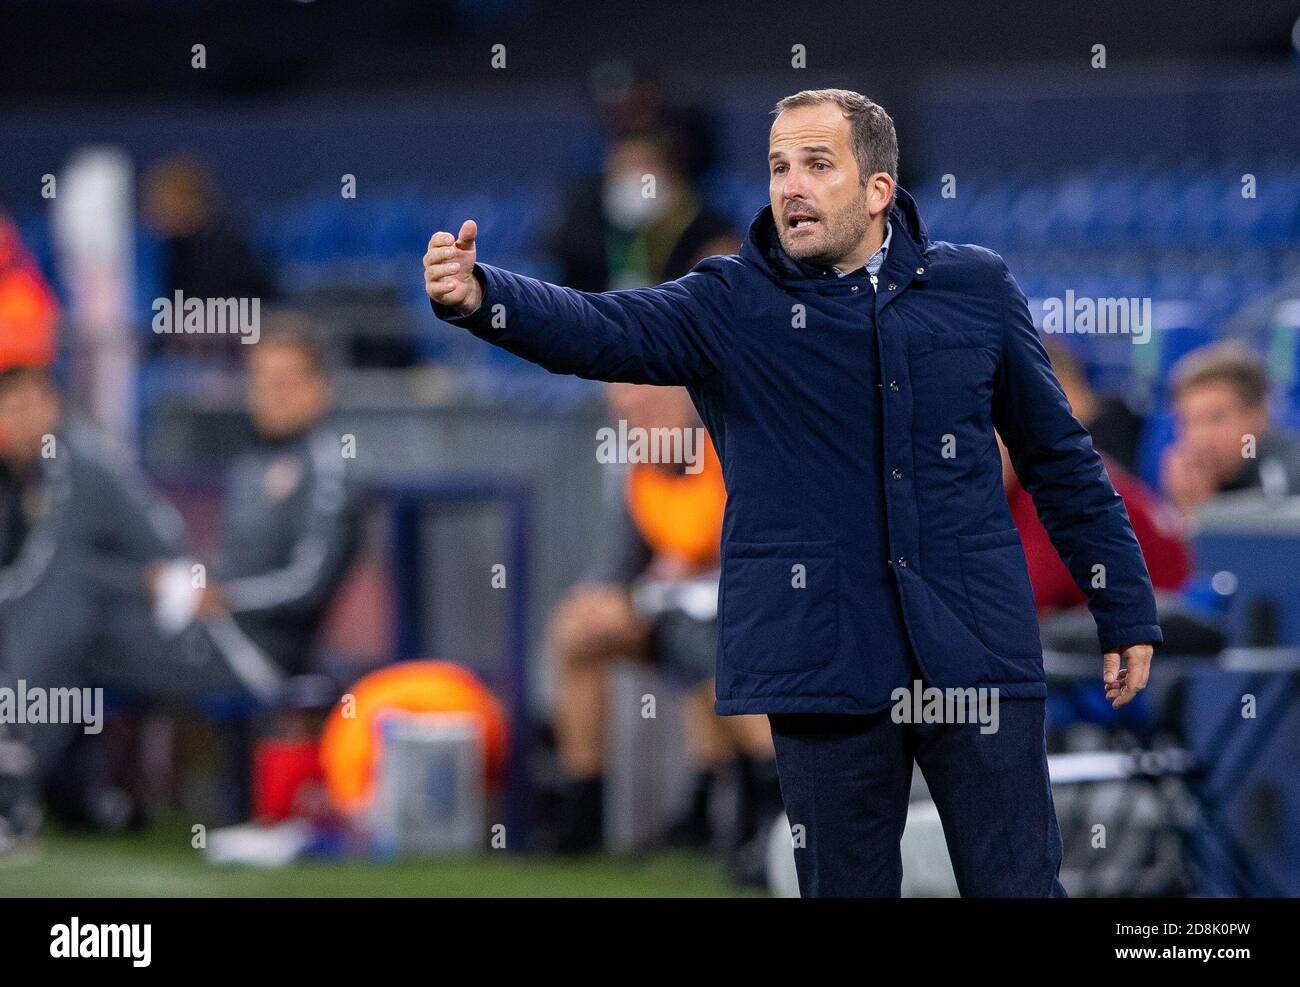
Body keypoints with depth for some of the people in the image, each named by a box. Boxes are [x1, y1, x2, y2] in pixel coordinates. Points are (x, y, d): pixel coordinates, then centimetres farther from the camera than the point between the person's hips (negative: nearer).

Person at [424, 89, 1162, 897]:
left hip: (976, 650, 0)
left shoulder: (976, 288, 6)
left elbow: (1060, 458, 13)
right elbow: (600, 329, -15)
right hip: (826, 663, 0)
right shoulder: (729, 306, 2)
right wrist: (479, 296, -34)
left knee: (1020, 887, 1)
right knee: (846, 885, 6)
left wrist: (1127, 612, 13)